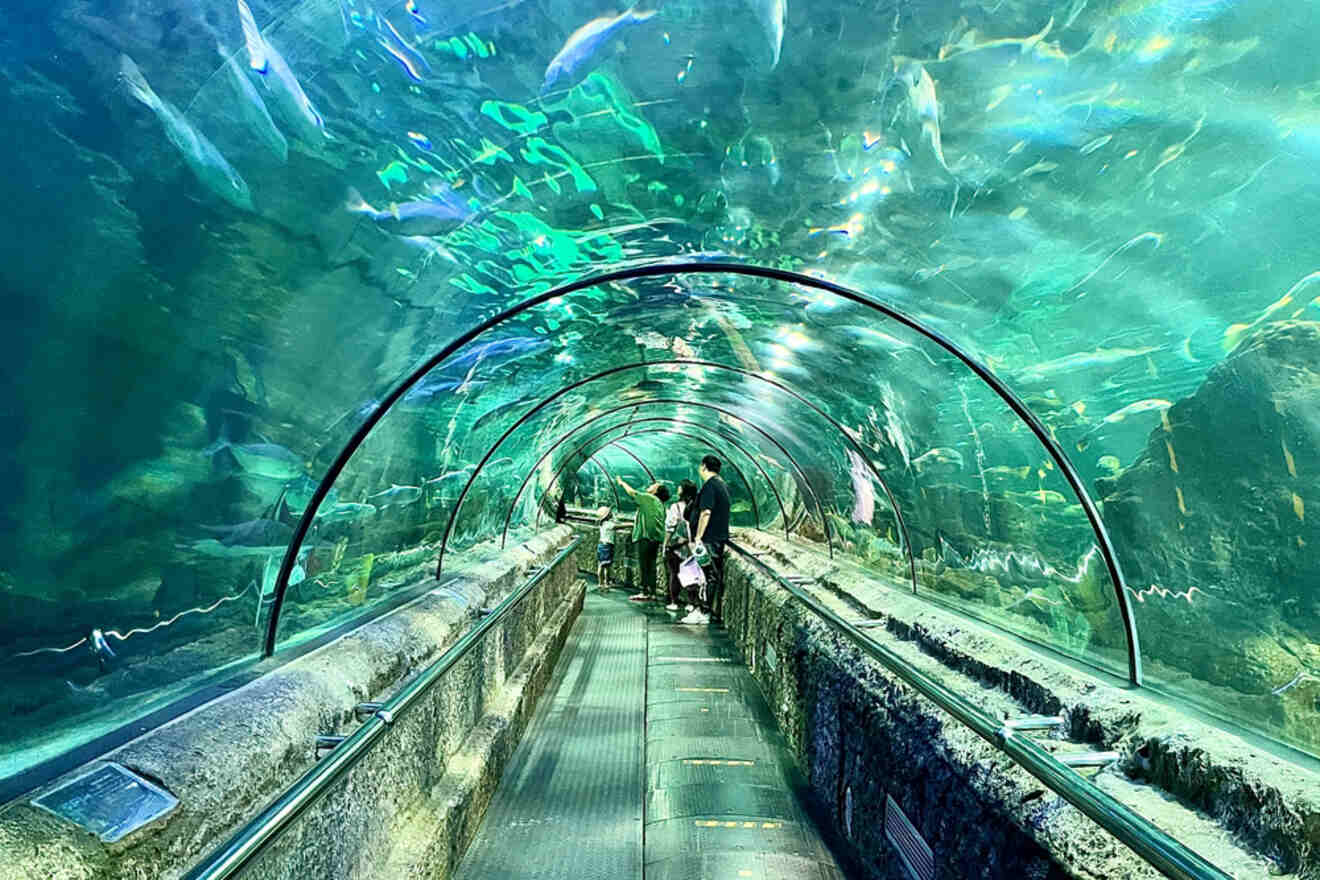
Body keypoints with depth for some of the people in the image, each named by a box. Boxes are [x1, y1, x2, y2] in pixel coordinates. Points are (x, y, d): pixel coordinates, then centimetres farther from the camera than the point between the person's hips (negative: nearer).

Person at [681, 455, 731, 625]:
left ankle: (705, 613, -2)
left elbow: (706, 512, -21)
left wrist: (698, 537, -20)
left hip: (710, 539, -9)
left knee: (710, 575, -6)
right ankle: (716, 612, 17)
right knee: (717, 575, 11)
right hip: (720, 537, 9)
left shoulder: (709, 485, -13)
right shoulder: (723, 485, 16)